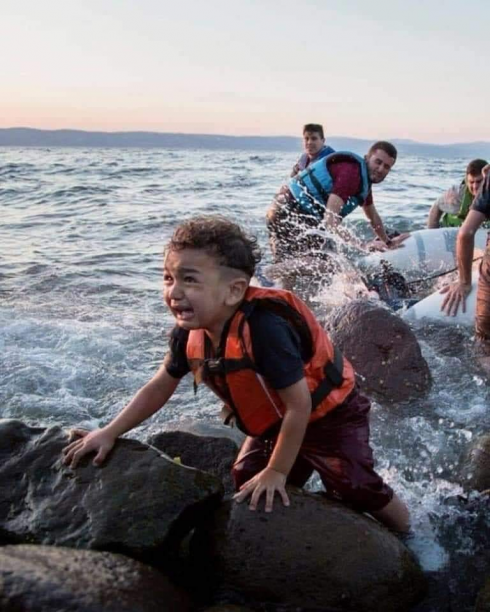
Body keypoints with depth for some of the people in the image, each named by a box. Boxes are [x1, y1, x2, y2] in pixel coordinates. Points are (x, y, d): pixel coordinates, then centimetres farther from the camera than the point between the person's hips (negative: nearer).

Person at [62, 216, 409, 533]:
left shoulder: (265, 328, -39)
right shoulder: (190, 334, -15)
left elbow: (299, 406, -31)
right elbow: (158, 389, 1)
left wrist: (277, 471, -22)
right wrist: (109, 434, -3)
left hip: (328, 415, -7)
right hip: (273, 425, 7)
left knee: (359, 489, -9)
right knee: (245, 484, 9)